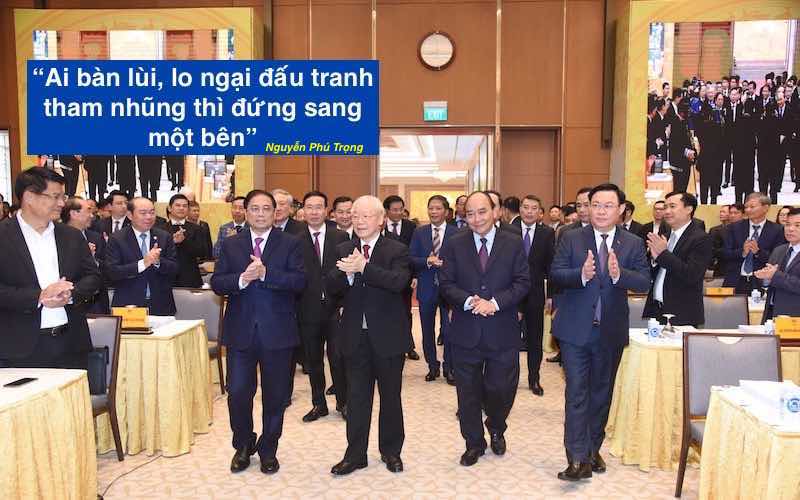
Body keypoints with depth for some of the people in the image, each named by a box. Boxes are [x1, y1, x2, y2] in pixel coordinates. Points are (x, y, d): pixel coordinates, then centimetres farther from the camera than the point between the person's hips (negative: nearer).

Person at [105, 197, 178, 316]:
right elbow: (111, 272, -13)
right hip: (128, 306, -2)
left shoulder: (165, 237, 4)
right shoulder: (117, 239, -2)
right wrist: (142, 264, -24)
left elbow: (175, 270, -1)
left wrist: (158, 261, -21)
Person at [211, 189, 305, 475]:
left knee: (275, 395, 10)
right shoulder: (230, 245, 7)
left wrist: (265, 273, -22)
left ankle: (268, 450, 29)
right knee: (237, 392, 5)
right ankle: (243, 446, 29)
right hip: (240, 331, 1)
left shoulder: (290, 244, 0)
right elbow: (217, 283, 0)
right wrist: (241, 279, -19)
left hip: (277, 331, -1)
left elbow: (299, 281, -12)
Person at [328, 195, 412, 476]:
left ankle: (391, 450, 31)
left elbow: (399, 281, -25)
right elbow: (331, 287, -5)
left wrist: (363, 267, -32)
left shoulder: (397, 250, -7)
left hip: (388, 336, -2)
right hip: (356, 336, 3)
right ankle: (355, 454, 24)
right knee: (357, 397, 11)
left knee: (391, 395, 13)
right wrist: (346, 272, -26)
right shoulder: (343, 250, 5)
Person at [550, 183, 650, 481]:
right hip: (575, 329, -2)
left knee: (602, 393, 15)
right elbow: (555, 273, -10)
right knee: (577, 393, -4)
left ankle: (593, 449, 32)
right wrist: (581, 275, -29)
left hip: (611, 331, 2)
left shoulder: (634, 244, 1)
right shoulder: (571, 239, -2)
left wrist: (619, 274, -27)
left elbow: (644, 282, -7)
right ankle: (578, 459, 0)